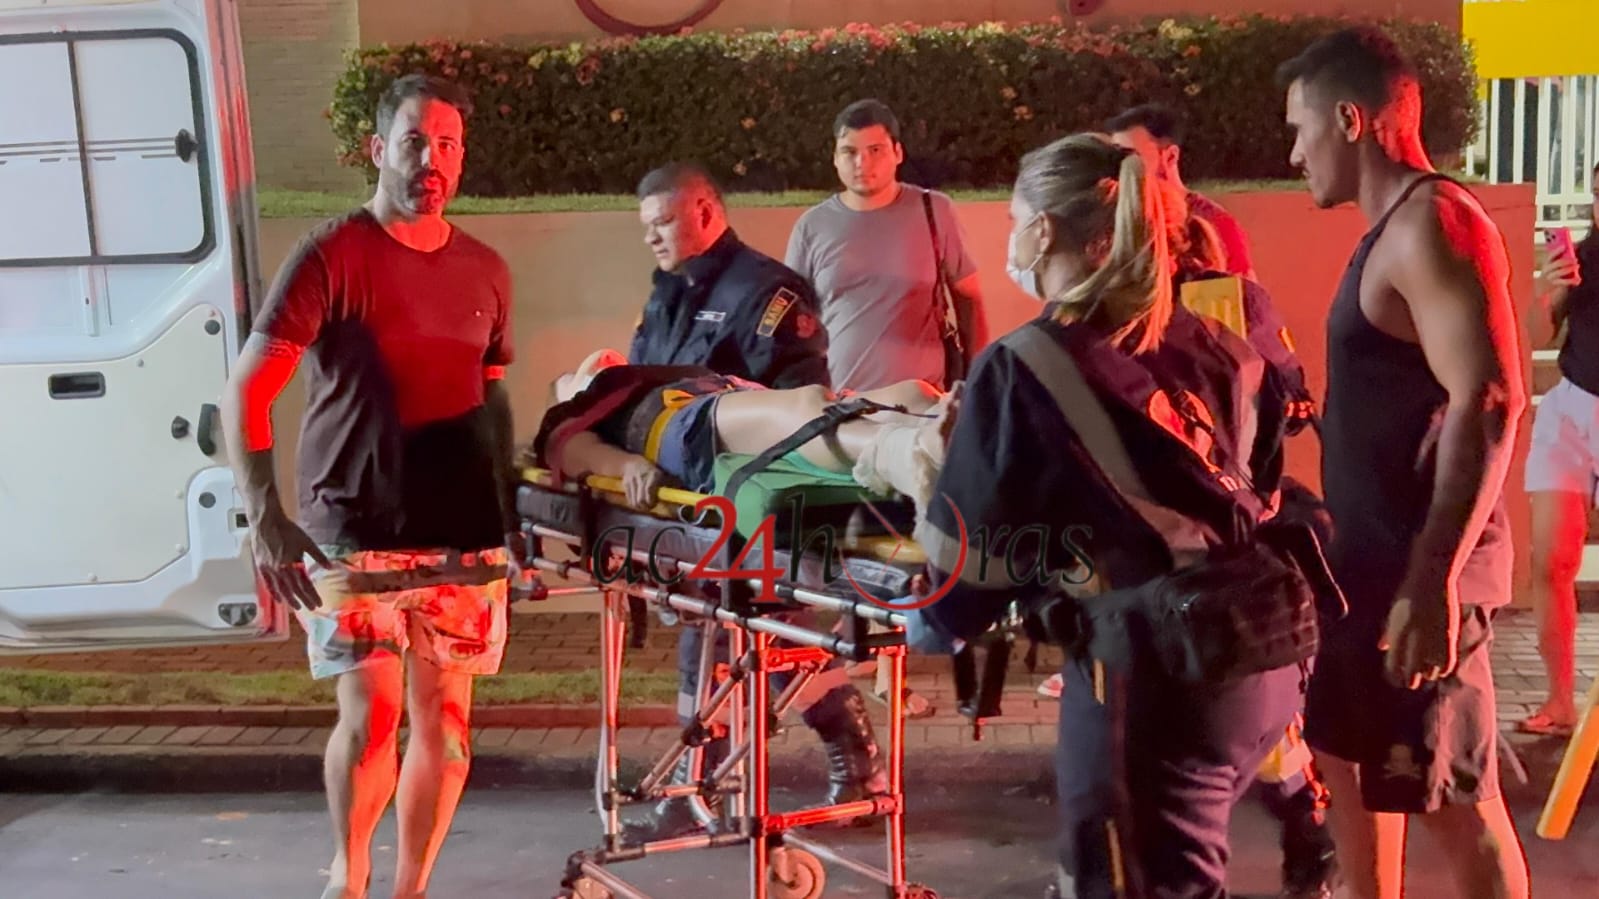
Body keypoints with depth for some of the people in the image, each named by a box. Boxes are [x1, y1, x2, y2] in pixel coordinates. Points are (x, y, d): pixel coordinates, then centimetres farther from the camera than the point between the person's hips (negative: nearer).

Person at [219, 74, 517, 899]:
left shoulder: (485, 271, 10)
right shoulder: (331, 256, -5)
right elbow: (246, 391, -10)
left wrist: (512, 506, 15)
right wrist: (263, 516, -21)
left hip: (461, 532, 4)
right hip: (351, 530, -4)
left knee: (444, 720, 6)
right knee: (369, 716, -7)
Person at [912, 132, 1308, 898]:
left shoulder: (1024, 366, -8)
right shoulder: (1211, 346, 8)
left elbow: (971, 542, -3)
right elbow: (1264, 485, 16)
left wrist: (927, 625, 16)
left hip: (1152, 676, -6)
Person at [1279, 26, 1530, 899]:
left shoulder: (1431, 223, -17)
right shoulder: (1394, 229, 14)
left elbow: (1488, 404, -25)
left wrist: (1433, 581, -29)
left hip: (1420, 569, -10)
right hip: (1374, 556, 10)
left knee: (1454, 797, 0)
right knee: (1348, 757, 19)